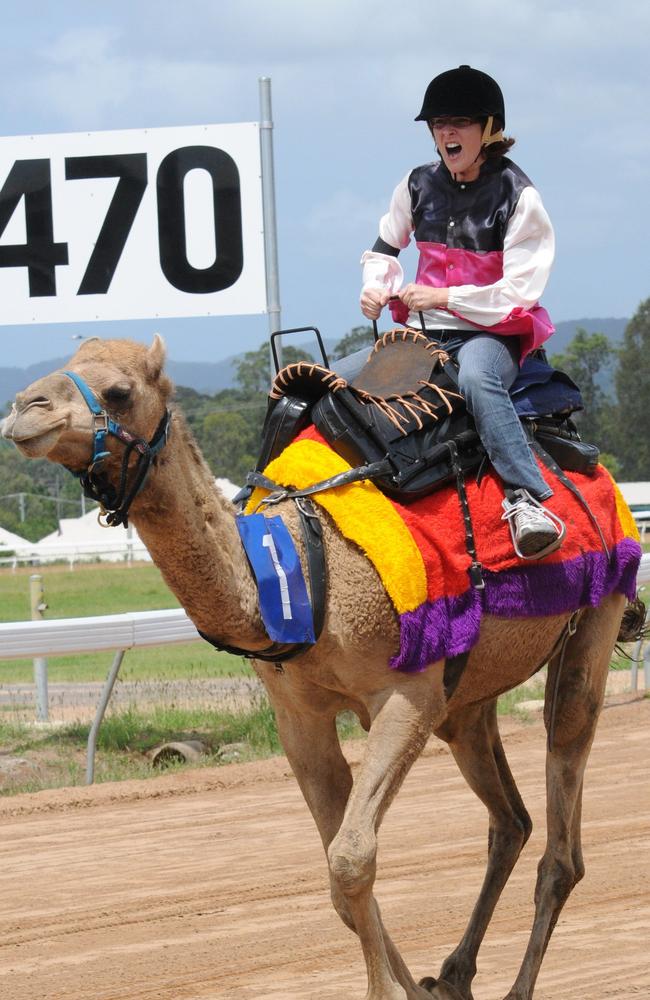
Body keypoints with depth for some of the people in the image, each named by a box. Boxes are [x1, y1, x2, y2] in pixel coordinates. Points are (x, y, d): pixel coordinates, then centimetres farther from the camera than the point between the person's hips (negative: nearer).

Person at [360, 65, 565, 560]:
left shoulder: (516, 195, -8)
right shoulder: (419, 186, 7)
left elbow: (520, 291, -14)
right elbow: (385, 246, 25)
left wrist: (443, 297, -21)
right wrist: (376, 286, 3)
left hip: (491, 333, -6)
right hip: (423, 332, 6)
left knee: (476, 376, -41)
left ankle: (525, 498, -51)